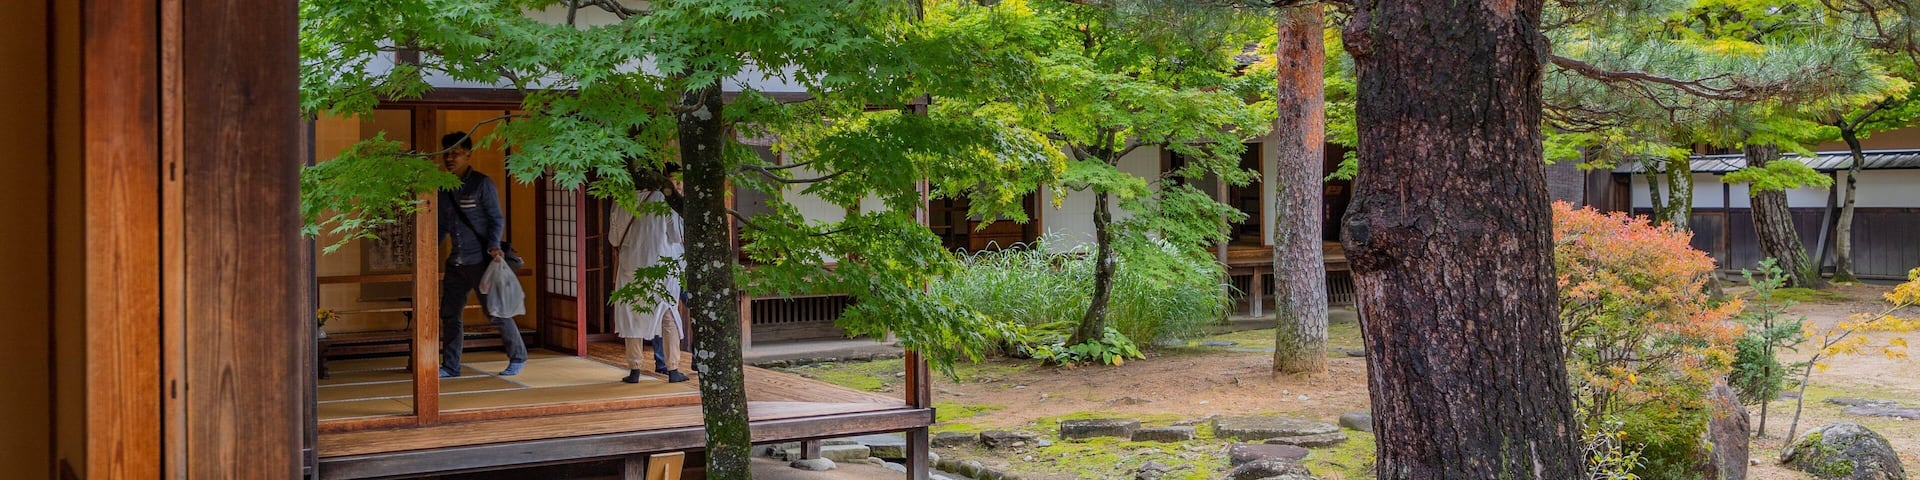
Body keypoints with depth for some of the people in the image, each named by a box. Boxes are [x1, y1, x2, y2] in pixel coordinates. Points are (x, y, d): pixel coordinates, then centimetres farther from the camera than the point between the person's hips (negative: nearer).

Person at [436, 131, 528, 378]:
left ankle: (517, 357, 16)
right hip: (456, 263, 6)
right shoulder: (444, 188, 10)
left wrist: (494, 245, -23)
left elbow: (497, 219, -8)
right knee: (449, 314, 5)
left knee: (495, 312, -2)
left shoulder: (482, 184, -7)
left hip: (481, 261, -6)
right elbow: (443, 225, 19)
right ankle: (450, 367, 14)